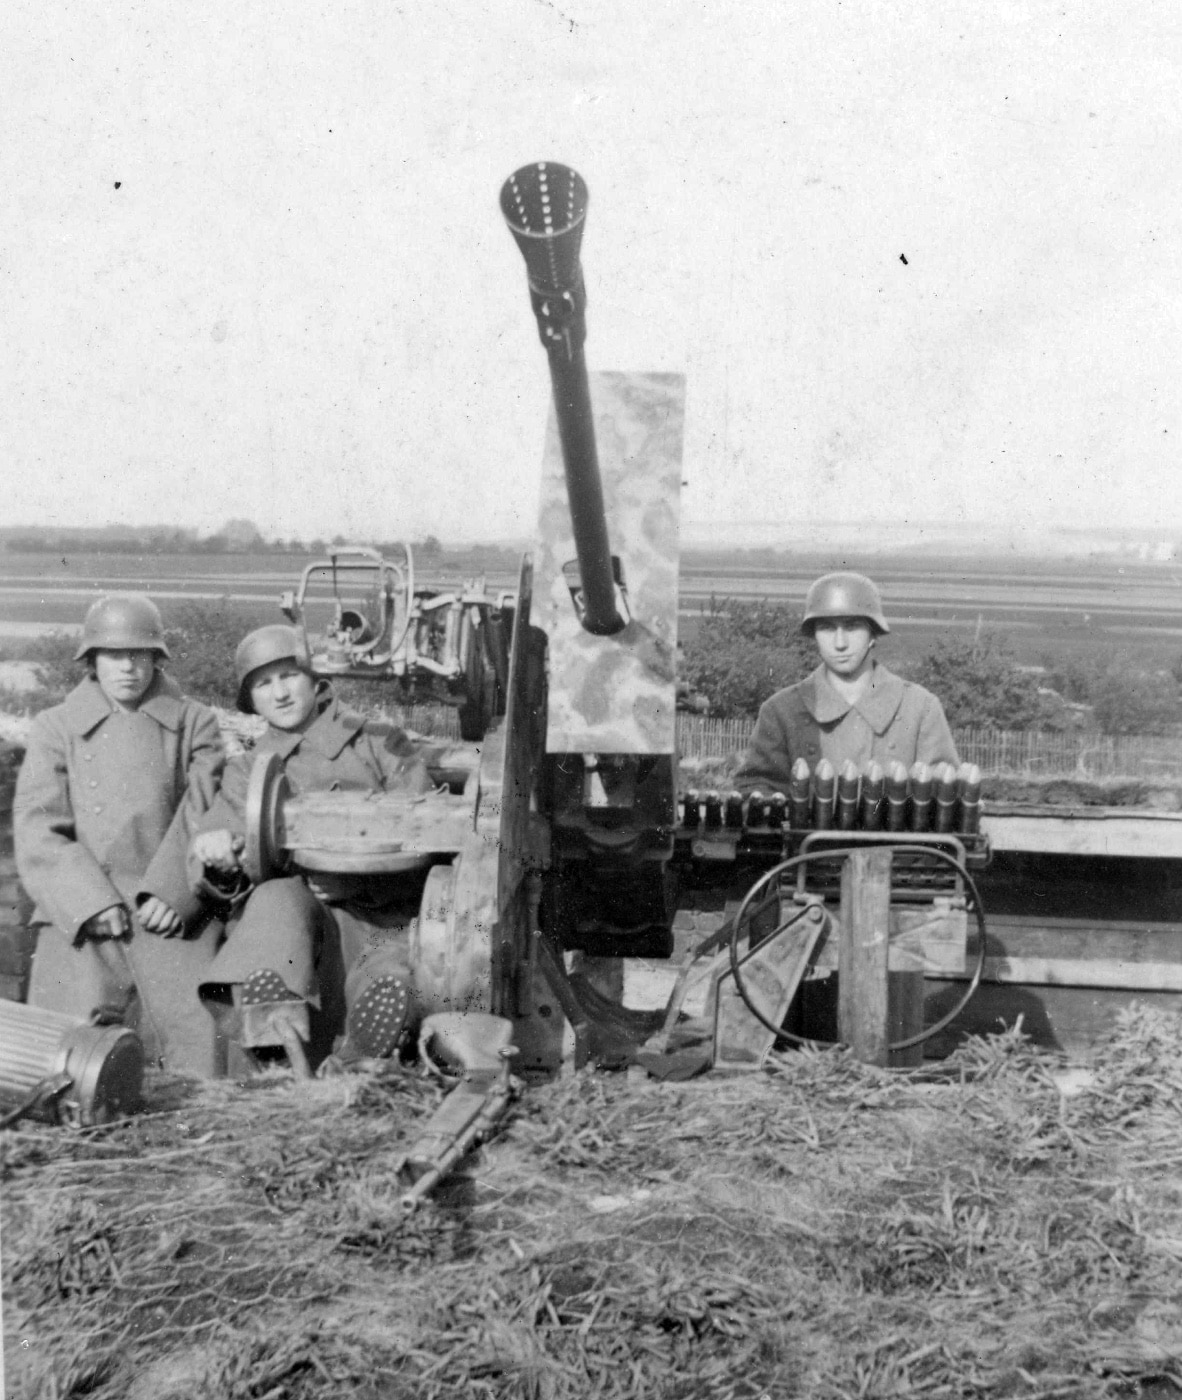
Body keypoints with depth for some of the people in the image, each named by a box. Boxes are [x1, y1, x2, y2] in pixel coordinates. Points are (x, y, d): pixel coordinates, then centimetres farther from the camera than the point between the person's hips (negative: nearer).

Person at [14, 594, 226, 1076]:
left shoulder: (194, 723, 12)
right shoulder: (55, 728, 11)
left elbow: (204, 812, 2)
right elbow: (37, 829, 2)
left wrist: (171, 893, -13)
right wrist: (92, 902, -11)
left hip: (171, 914, 0)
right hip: (82, 915, 1)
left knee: (195, 1027, -15)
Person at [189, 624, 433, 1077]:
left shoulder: (379, 746, 14)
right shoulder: (245, 773, 22)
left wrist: (350, 877, -16)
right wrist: (216, 858, -18)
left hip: (378, 920, -1)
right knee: (277, 895, -34)